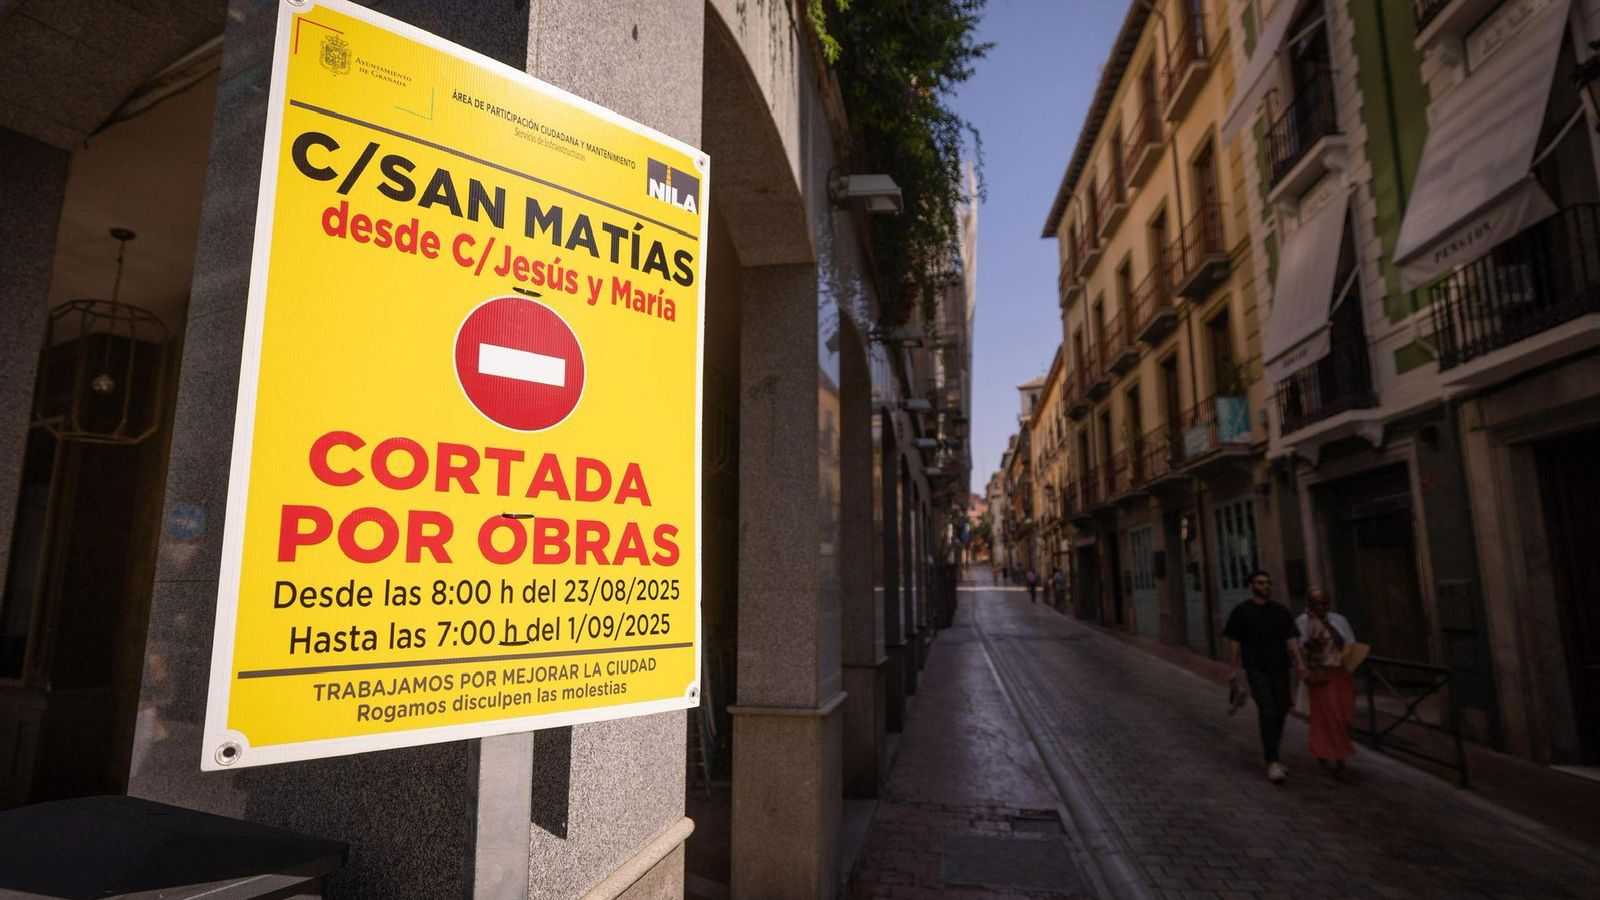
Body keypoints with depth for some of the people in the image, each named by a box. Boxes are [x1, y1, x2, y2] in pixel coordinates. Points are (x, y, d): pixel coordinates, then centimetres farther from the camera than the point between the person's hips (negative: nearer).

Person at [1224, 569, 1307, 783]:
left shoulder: (1281, 610, 10)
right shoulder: (1241, 611, 1)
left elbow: (1291, 639, 6)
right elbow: (1234, 641, 2)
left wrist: (1299, 663, -7)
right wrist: (1234, 668, -3)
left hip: (1280, 669, 4)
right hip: (1256, 670, -4)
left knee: (1280, 713, 9)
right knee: (1268, 713, -12)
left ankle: (1269, 750, 28)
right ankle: (1272, 762, -8)